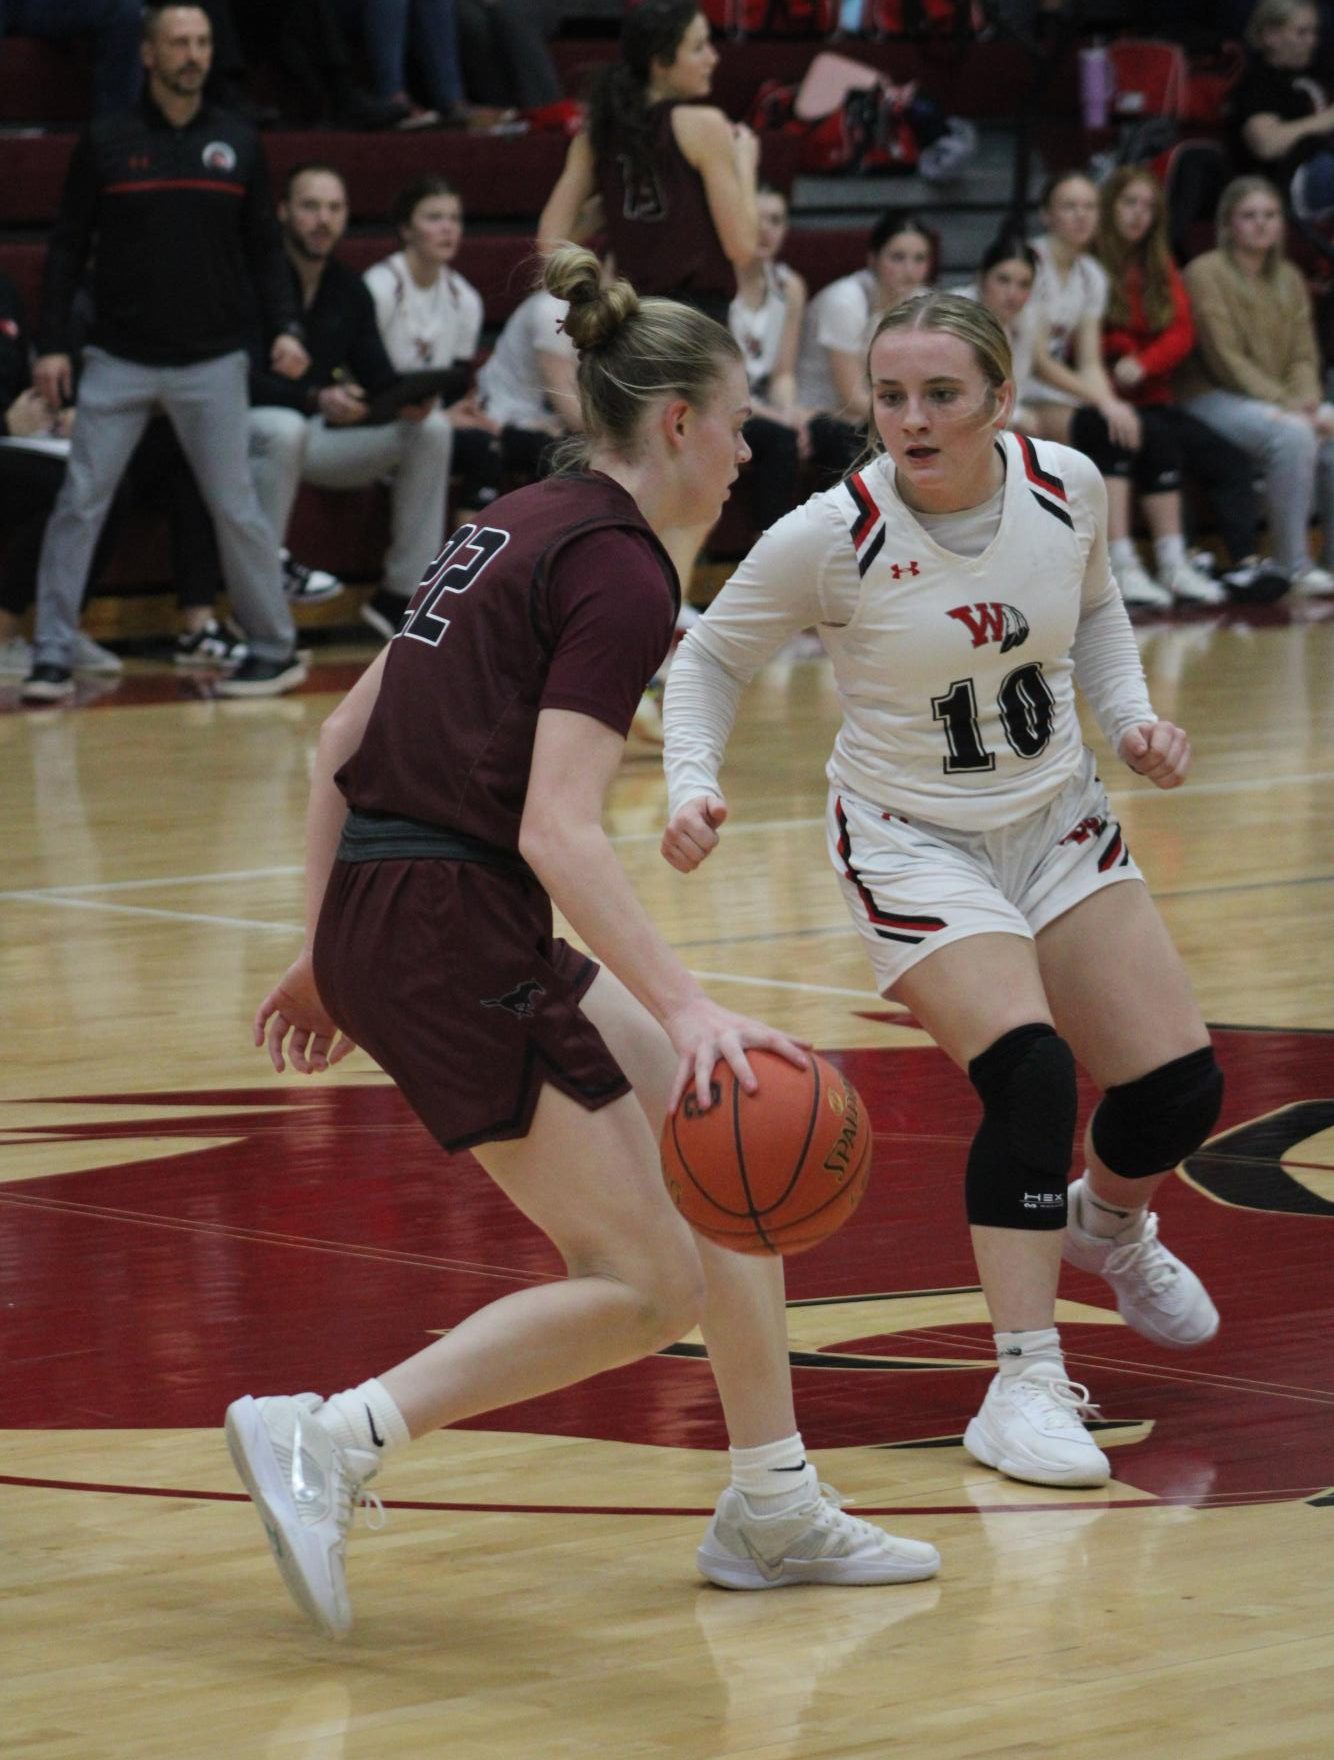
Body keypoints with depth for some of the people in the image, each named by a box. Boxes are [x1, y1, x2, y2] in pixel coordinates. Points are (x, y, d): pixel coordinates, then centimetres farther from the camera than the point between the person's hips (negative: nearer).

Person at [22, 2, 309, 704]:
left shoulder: (238, 143, 5)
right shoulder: (105, 142, 1)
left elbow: (262, 248, 9)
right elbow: (67, 246, 3)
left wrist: (282, 327, -5)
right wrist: (51, 343, -4)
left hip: (212, 362, 0)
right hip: (118, 361, 0)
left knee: (235, 509, 1)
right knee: (78, 506, -4)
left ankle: (275, 651, 13)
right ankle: (52, 658, 1)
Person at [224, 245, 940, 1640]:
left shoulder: (521, 524, 16)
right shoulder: (619, 570, -12)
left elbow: (339, 744, 18)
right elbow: (557, 830, -22)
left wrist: (330, 951, 23)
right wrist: (686, 1012, -27)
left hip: (374, 920, 10)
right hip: (453, 935, -10)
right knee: (644, 1285, -4)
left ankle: (773, 1510, 19)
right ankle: (323, 1440, -9)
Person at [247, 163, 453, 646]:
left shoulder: (350, 289, 8)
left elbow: (377, 374, 5)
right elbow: (245, 382, -23)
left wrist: (406, 398, -20)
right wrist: (316, 398, -38)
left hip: (321, 434, 7)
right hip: (253, 427, -7)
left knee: (430, 428, -10)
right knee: (284, 428, -41)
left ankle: (402, 593, -6)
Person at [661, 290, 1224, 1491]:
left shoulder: (1068, 486, -12)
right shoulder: (831, 537, -23)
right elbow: (711, 658, -7)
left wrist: (1130, 717, -4)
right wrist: (692, 787, -23)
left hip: (1059, 825, 5)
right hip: (914, 843, -4)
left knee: (1179, 1090, 2)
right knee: (1029, 1075, -25)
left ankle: (1106, 1226, 39)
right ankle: (1026, 1383, -16)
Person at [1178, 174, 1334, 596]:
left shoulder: (1288, 278, 15)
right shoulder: (1206, 273, -7)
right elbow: (1225, 359, -14)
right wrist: (1285, 404, -19)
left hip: (1280, 402, 7)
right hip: (1214, 399, -7)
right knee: (1292, 435, -34)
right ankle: (1294, 567, -29)